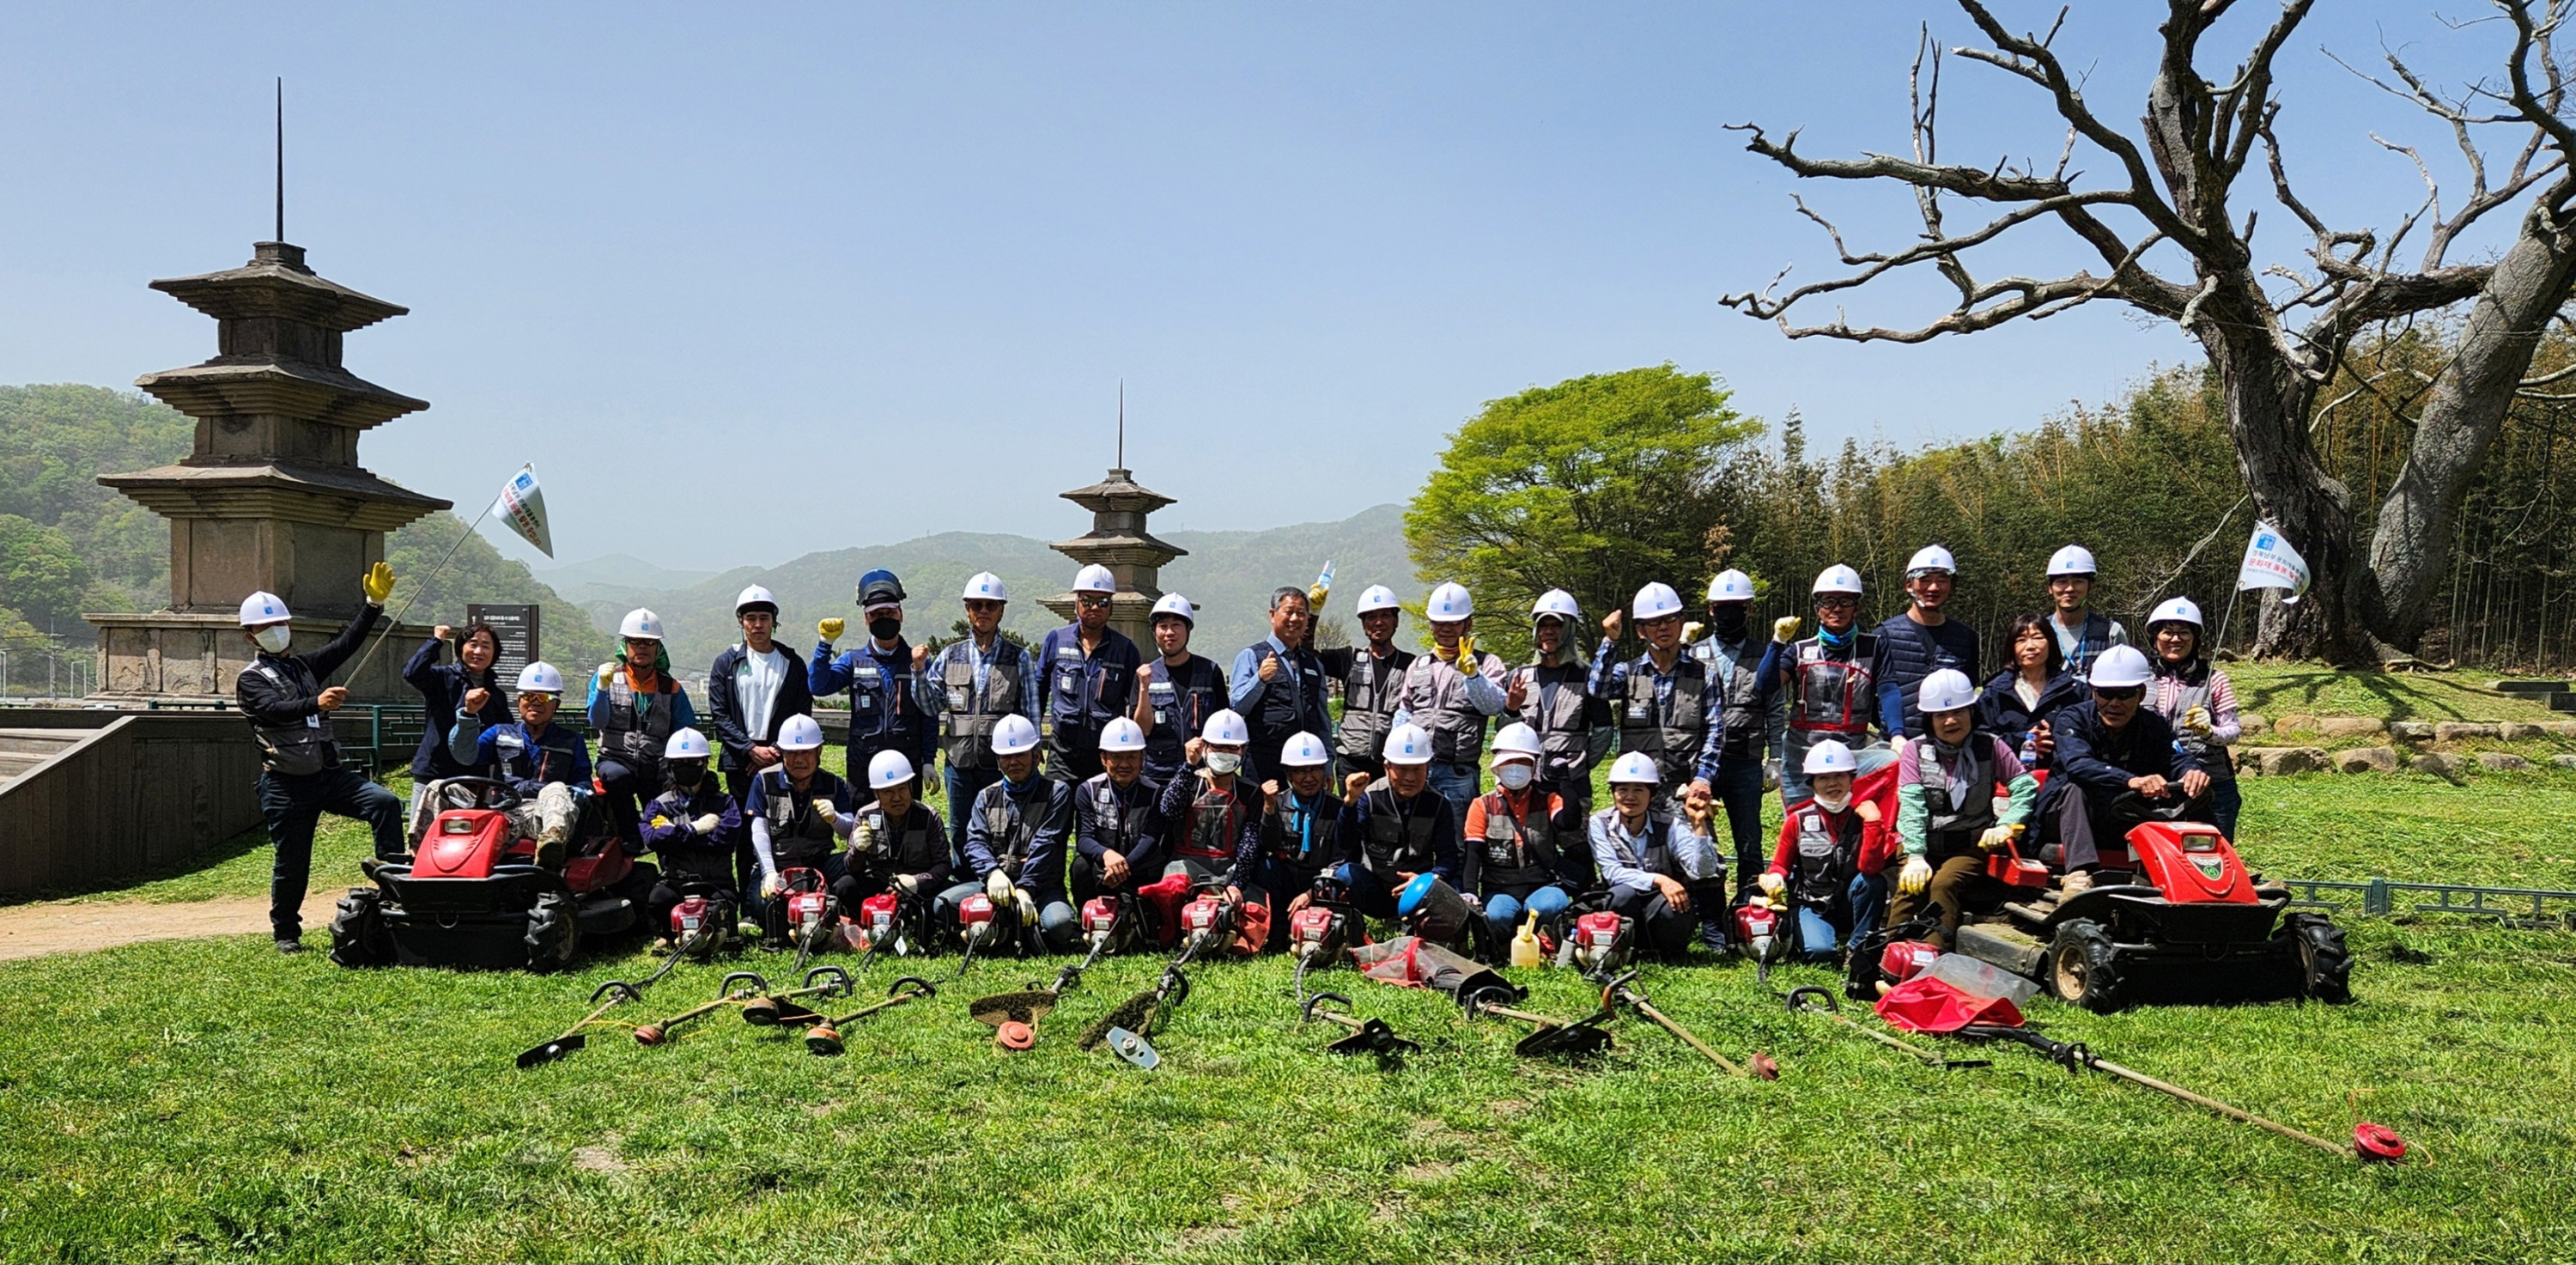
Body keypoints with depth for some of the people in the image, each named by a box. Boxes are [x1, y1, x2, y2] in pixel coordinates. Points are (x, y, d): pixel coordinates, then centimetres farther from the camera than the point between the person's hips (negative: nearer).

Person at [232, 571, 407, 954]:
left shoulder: (305, 666, 18)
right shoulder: (250, 679, 0)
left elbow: (346, 644, 6)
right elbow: (275, 710, -21)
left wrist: (374, 604, -7)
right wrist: (316, 703, -42)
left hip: (329, 774, 4)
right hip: (287, 784, -4)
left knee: (385, 802, -21)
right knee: (292, 864, 3)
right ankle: (285, 933, 20)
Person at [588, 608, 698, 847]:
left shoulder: (671, 688, 10)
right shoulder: (606, 678, 7)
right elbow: (597, 722, -5)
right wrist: (602, 687, -20)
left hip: (656, 769, 2)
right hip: (616, 759, -2)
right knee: (616, 775, -35)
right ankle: (631, 838, -23)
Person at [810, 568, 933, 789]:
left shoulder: (917, 660, 6)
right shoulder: (854, 661, 8)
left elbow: (929, 715, 4)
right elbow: (818, 686, -6)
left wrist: (928, 762, -1)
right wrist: (826, 643, -14)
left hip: (908, 768, 0)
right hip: (862, 768, 0)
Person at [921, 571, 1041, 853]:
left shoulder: (1020, 658, 1)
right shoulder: (950, 656, 8)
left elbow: (1031, 713, 1)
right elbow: (931, 705, 6)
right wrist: (919, 670, -8)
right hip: (960, 763, 3)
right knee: (959, 835, 12)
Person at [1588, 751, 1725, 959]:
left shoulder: (1671, 826, -9)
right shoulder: (1599, 824, -7)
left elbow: (1702, 871, -20)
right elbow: (1612, 872, -17)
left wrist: (1699, 825, -32)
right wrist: (1658, 880, -30)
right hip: (1623, 910, 0)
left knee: (1668, 906, -33)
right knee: (1624, 893, -33)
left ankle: (1672, 953, -1)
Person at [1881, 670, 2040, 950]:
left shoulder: (1990, 747, 3)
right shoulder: (1915, 750, 3)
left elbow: (2026, 787, 1)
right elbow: (1911, 806, -8)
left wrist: (2006, 825, -16)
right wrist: (1915, 857, -20)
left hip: (1971, 845, -1)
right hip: (1923, 844, 1)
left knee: (1944, 884, -30)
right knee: (1909, 887, -26)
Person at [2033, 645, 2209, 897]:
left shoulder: (2154, 726, 2)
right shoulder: (2072, 720, -13)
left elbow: (2177, 757, -15)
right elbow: (2078, 765, -32)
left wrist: (2192, 770, -41)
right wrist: (2131, 781, -49)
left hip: (2127, 825, 4)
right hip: (2064, 817, -4)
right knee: (2076, 788, -35)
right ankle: (2078, 875, -47)